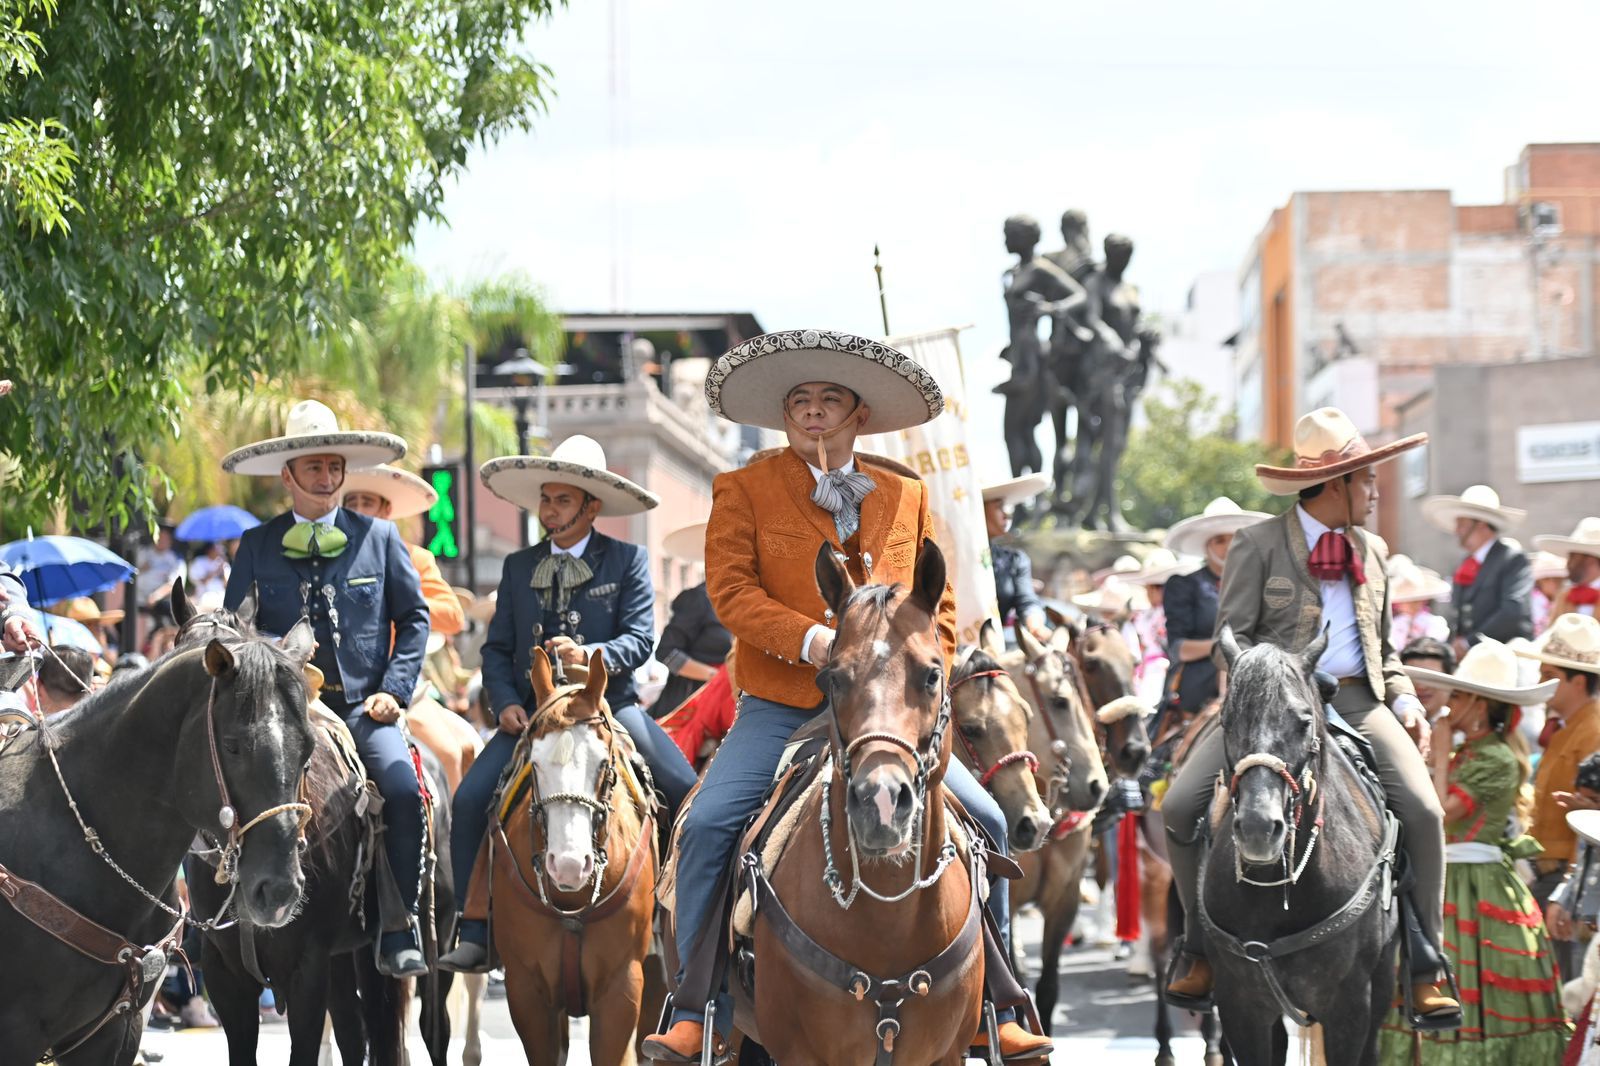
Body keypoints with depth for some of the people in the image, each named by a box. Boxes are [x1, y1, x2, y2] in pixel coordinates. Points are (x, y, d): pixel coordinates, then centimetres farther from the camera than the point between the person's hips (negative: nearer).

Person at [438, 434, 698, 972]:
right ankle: (476, 938, -12)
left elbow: (639, 639, -6)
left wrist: (589, 655, -25)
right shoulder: (518, 566, 12)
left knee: (685, 792, -18)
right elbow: (497, 649, 11)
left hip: (609, 705, -2)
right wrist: (505, 703, -6)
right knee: (470, 801, -17)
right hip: (533, 711, 2)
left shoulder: (628, 561, 3)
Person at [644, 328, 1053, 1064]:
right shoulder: (743, 492, 4)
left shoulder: (906, 496, 13)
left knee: (985, 823, -8)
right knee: (708, 824, -22)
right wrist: (810, 640, -22)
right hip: (780, 710, -2)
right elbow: (731, 590, -8)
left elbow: (939, 603, 16)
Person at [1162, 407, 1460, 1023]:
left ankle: (1424, 971, -9)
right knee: (1181, 806, -19)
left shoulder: (1372, 550, 19)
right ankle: (1205, 949, 0)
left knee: (1423, 811, -20)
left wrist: (1403, 699, 7)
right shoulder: (1258, 544, 2)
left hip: (1356, 701, 3)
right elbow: (1232, 635, -2)